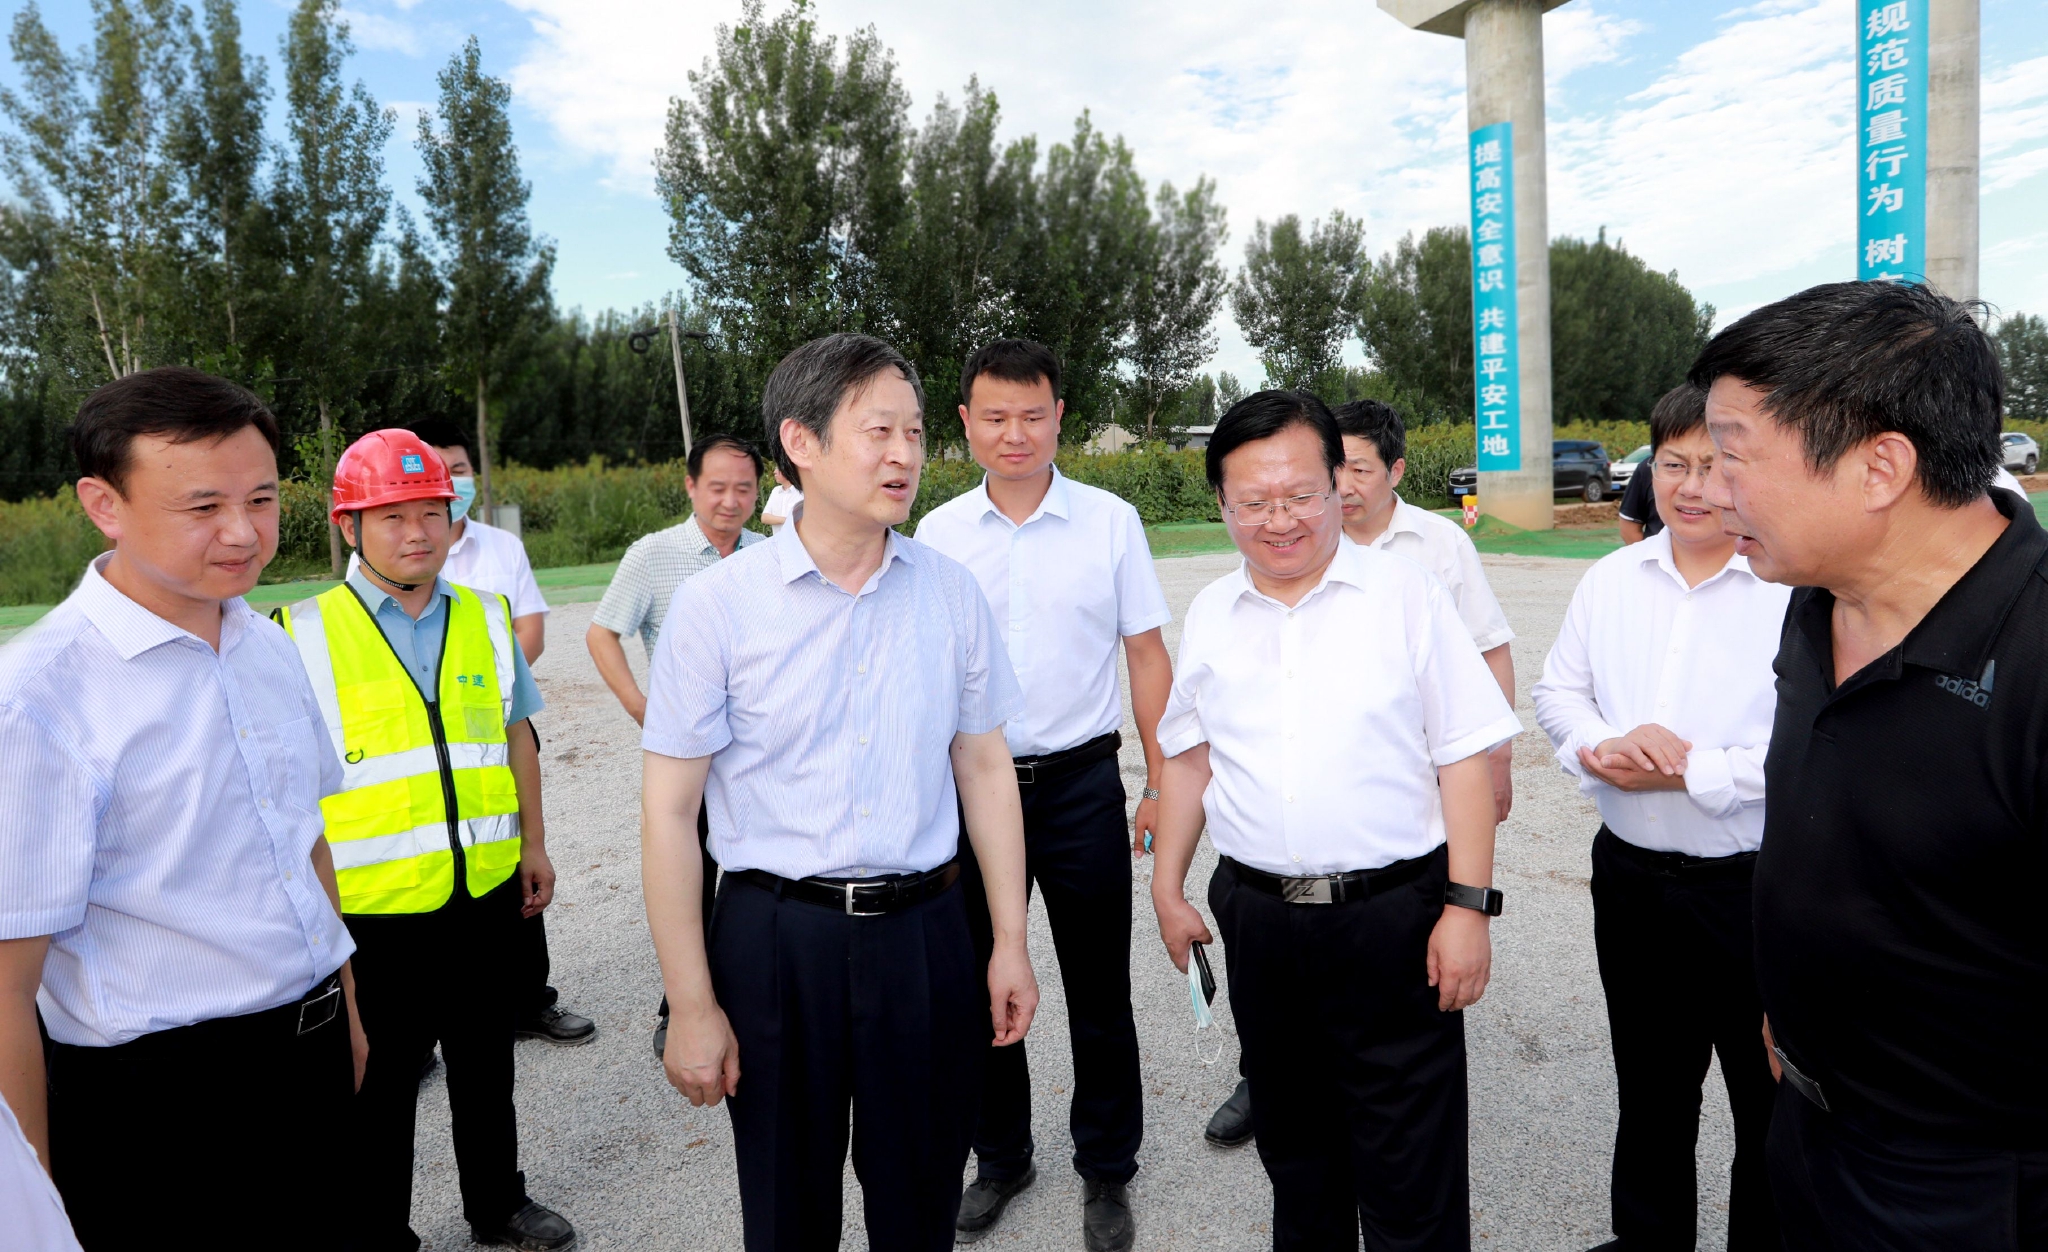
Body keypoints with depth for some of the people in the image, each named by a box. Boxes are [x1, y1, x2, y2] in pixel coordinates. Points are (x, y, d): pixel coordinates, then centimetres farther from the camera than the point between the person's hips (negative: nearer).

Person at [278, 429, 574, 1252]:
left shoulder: (487, 619, 4)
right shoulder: (305, 635, -8)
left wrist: (533, 844, 13)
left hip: (488, 891, 4)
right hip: (373, 905, -4)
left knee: (486, 1066, 20)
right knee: (378, 1085, 12)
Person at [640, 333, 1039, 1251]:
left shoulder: (950, 592, 0)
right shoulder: (716, 605, -10)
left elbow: (985, 767, 6)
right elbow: (669, 809, -7)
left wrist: (1010, 943, 6)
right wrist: (691, 1005, -7)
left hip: (924, 932, 2)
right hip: (776, 938, -2)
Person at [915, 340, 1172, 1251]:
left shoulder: (1110, 523, -2)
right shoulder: (937, 534, 2)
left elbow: (1148, 657, 1)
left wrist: (1164, 784, -2)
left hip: (1080, 782, -1)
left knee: (1097, 989, 10)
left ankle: (1106, 1171, 31)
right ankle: (999, 1158, 36)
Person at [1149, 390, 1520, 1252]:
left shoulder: (1404, 593, -5)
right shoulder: (1209, 614, 6)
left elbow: (1464, 758, -6)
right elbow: (1189, 758, 14)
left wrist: (1468, 906, -11)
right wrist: (1167, 888, 13)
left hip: (1392, 914, -3)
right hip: (1258, 916, 4)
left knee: (1410, 1177, 5)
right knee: (1293, 1146, 20)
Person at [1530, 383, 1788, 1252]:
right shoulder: (1611, 579, 5)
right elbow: (1556, 688, 8)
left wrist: (1687, 771, -22)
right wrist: (1601, 745, -12)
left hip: (1755, 885, -5)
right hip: (1631, 875, 6)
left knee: (1772, 1101, 13)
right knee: (1648, 1085, 24)